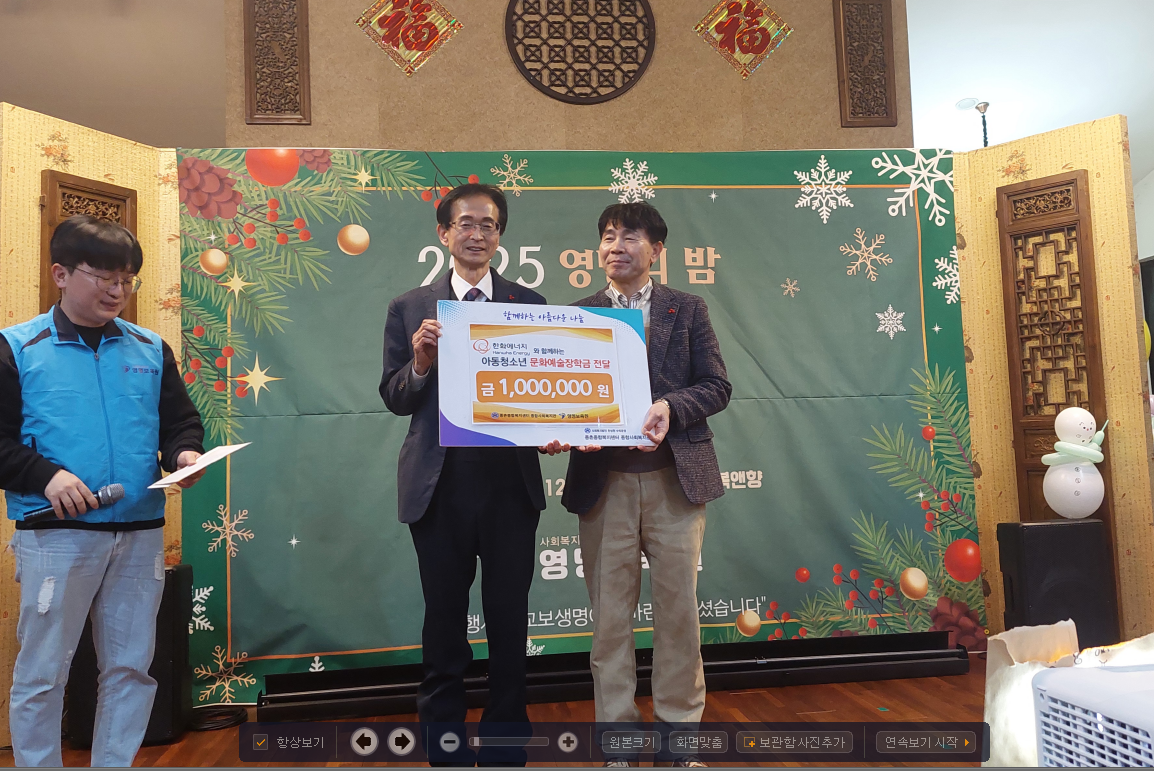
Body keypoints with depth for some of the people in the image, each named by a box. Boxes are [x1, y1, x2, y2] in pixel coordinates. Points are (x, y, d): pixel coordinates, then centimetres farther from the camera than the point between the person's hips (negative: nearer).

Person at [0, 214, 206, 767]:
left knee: (131, 665, 12)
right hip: (56, 534, -3)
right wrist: (45, 476, -18)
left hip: (142, 533, 4)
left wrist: (184, 454, -7)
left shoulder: (150, 349, 10)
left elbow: (180, 422, 14)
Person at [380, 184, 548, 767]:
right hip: (440, 484, 0)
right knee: (444, 621, 13)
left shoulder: (530, 305, 5)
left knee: (510, 621, 11)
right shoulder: (410, 308, 5)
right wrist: (420, 363, -16)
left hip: (510, 482, 1)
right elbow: (394, 400, 3)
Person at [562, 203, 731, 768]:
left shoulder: (687, 309, 9)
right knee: (610, 615, 6)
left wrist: (669, 407, -14)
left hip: (675, 474, 0)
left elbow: (716, 386, 4)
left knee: (677, 608, 5)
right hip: (604, 480, 1)